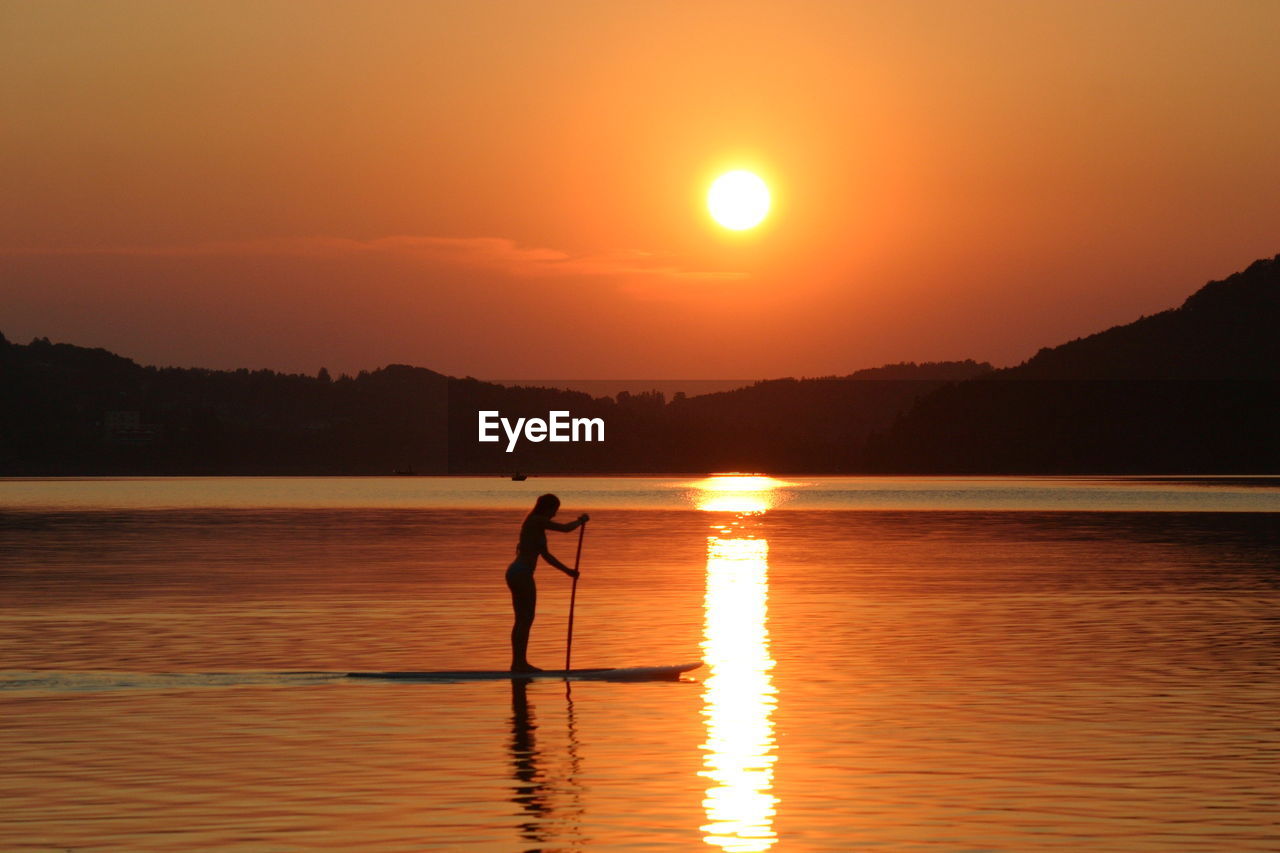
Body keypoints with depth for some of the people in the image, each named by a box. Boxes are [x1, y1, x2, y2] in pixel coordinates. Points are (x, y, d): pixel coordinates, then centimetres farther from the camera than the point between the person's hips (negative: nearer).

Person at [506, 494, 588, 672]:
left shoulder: (538, 524, 19)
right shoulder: (536, 521, -10)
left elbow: (546, 555, 24)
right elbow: (565, 528, -12)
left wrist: (567, 570, 23)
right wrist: (582, 520, 7)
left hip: (515, 572, 10)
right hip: (522, 574, -10)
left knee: (521, 620, 12)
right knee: (526, 619, -6)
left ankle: (518, 662, 15)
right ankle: (521, 662, -5)